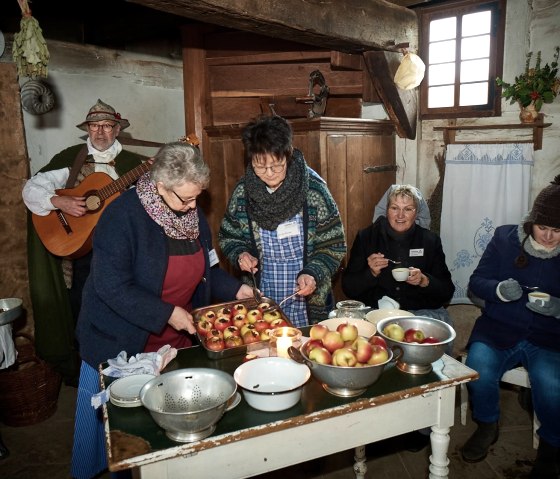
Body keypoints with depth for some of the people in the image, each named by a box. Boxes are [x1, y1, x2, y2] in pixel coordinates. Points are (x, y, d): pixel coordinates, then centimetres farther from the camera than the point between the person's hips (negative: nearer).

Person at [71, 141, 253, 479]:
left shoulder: (193, 214, -1)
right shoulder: (123, 217, -23)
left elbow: (205, 267, 11)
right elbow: (112, 287, -25)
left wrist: (236, 289, -3)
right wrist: (167, 313, -26)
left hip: (179, 339, 5)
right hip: (122, 343, -5)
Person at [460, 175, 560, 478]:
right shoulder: (505, 238, -1)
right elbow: (476, 282, 2)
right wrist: (499, 289, -20)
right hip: (497, 332, 1)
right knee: (478, 372, -27)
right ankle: (487, 425, 9)